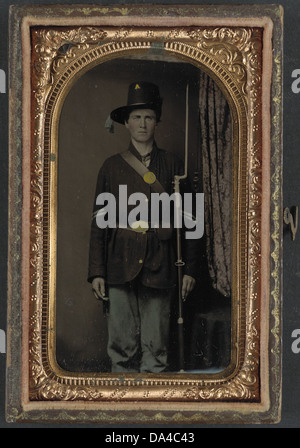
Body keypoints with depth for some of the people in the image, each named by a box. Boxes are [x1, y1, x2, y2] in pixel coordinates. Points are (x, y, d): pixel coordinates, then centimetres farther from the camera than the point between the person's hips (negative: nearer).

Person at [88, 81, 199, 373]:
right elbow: (99, 221, 8)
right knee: (123, 345, 0)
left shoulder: (171, 165, 9)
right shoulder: (112, 166, 9)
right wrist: (97, 272, 1)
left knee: (156, 346, 3)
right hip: (122, 265, 0)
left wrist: (189, 269, 3)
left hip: (159, 268, 0)